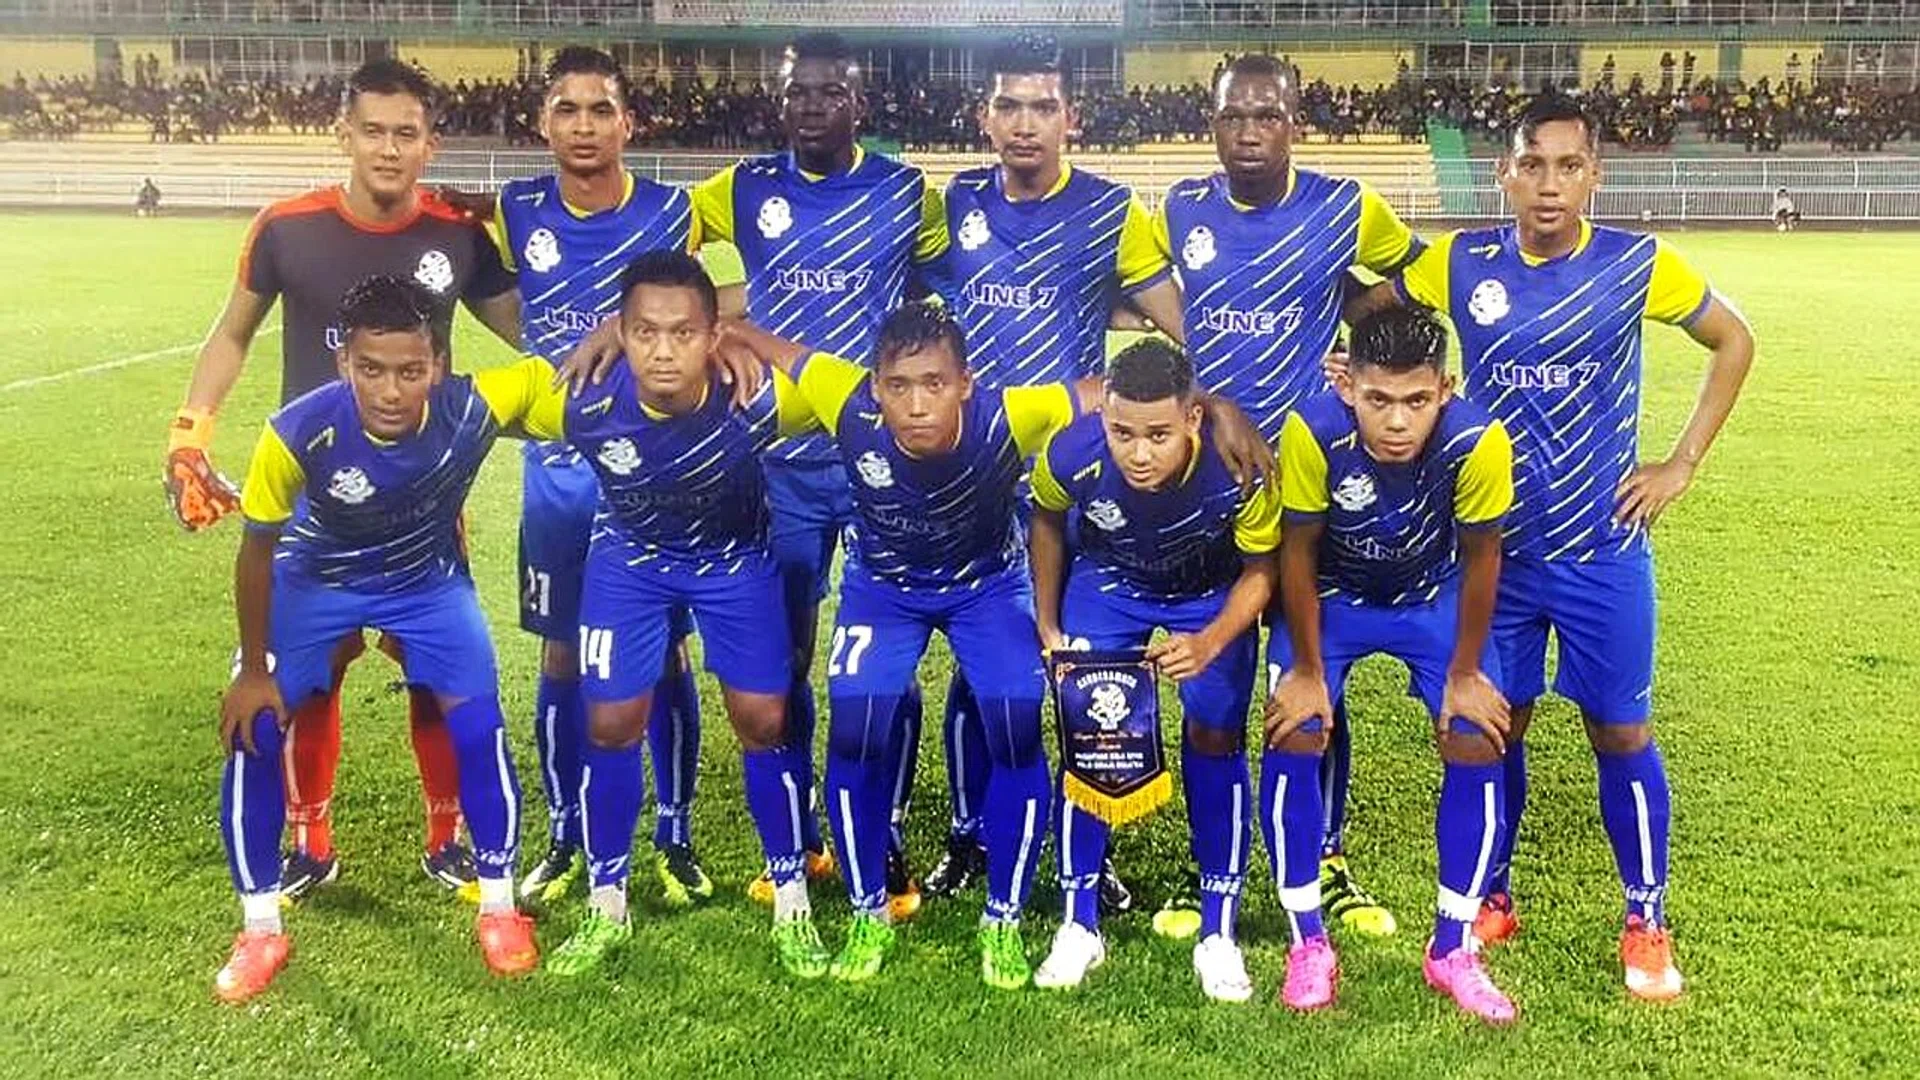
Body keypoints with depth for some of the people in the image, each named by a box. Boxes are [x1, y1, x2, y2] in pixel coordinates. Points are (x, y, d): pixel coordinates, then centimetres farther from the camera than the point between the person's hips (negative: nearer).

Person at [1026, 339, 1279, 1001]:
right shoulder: (1071, 455, -32)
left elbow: (1261, 571, -16)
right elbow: (1047, 522, -6)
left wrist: (1209, 644, -32)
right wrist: (1048, 629, -3)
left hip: (1214, 594, -1)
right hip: (1109, 584, 1)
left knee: (1215, 737, -8)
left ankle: (1218, 934, 8)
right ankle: (1079, 925, 11)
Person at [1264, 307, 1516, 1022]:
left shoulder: (1478, 441, -33)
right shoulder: (1313, 430, -34)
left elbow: (1479, 557, -15)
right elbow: (1299, 553, -19)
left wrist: (1465, 673, -6)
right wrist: (1308, 671, -11)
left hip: (1435, 600, 1)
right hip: (1331, 598, 0)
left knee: (1477, 745, -9)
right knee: (1293, 739, -14)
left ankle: (1453, 949, 11)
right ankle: (1308, 944, 4)